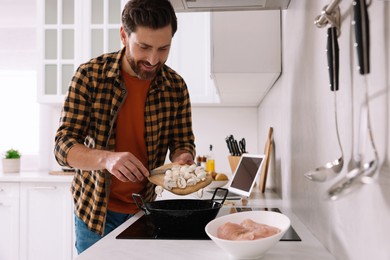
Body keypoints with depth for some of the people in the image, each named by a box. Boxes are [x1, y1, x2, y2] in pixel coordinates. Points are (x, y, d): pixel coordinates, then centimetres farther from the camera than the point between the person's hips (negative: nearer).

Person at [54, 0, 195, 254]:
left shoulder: (176, 86, -8)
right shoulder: (90, 75, -16)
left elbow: (182, 142, -1)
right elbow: (63, 145, -18)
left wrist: (182, 158, -24)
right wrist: (106, 159, -37)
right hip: (94, 209, -2)